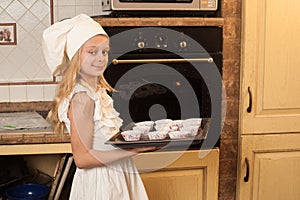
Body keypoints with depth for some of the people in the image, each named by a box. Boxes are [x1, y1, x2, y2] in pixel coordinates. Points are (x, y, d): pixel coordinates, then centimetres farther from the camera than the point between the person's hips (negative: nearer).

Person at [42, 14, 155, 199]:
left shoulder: (99, 92, 6)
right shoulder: (81, 98, -20)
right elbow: (82, 158, -22)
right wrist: (133, 150, -25)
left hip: (117, 178, 8)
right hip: (99, 184, -8)